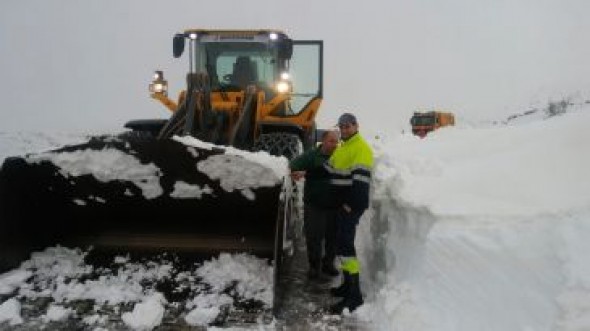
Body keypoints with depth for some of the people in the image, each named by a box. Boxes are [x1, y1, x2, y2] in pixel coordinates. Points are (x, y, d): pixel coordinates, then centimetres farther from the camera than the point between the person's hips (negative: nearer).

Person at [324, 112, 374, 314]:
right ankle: (348, 284, 26)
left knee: (345, 244, -13)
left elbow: (361, 180, -21)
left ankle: (355, 294, -8)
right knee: (342, 242, 15)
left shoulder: (361, 148, -13)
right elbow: (329, 170, 24)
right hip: (340, 203, 10)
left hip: (352, 204, -10)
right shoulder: (342, 148, 18)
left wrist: (351, 204, -22)